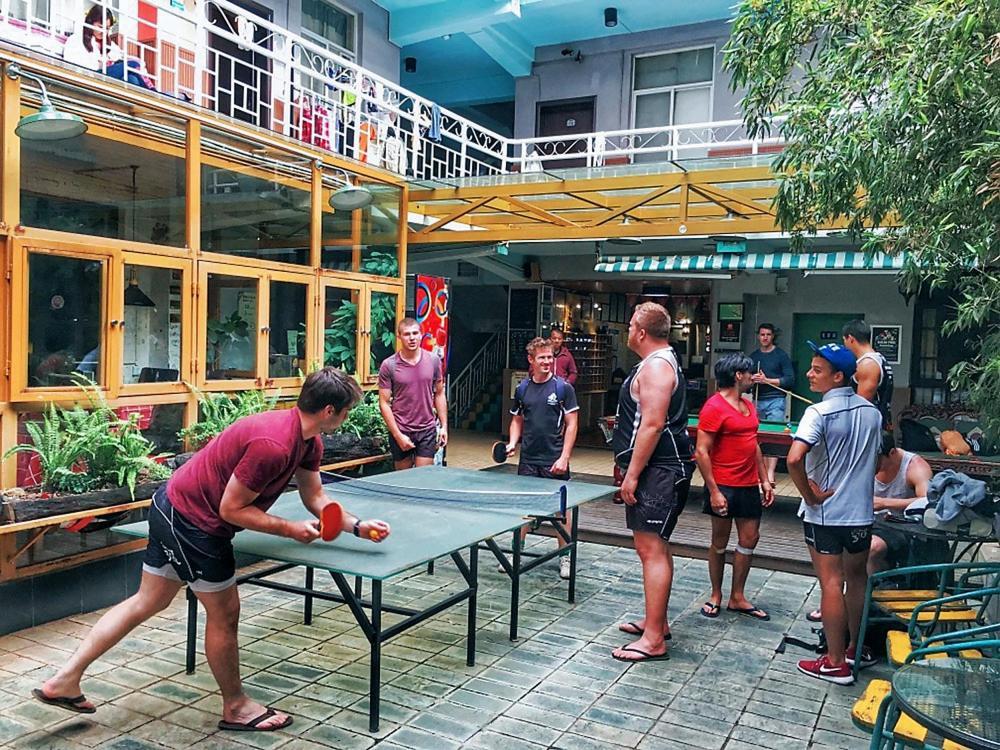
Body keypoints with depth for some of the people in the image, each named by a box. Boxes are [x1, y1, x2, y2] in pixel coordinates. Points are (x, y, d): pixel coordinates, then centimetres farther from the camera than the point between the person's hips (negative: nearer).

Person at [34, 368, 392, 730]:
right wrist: (290, 529, -20)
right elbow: (232, 509, -24)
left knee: (147, 602, 19)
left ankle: (65, 680, 28)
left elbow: (315, 497, 9)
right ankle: (236, 707, 24)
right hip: (191, 520, -10)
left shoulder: (308, 441, 0)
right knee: (225, 612, 5)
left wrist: (356, 526, -1)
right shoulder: (273, 444, -31)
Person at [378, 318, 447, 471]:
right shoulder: (389, 365, -7)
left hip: (427, 430, 1)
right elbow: (384, 403, -6)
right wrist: (398, 435, -11)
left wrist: (444, 426, 2)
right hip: (400, 431, -1)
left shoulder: (434, 361, 1)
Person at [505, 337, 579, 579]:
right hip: (528, 460, 3)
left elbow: (571, 424, -5)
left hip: (555, 461, -3)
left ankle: (565, 557, 16)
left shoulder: (563, 387, -5)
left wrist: (564, 457, -12)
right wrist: (512, 443, -2)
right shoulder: (522, 389, 6)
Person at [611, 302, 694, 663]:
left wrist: (632, 474, -22)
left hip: (658, 470, -12)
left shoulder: (655, 366, -16)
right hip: (661, 469, 12)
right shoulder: (661, 361, 18)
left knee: (651, 549, -9)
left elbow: (653, 424, -24)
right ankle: (656, 622, 30)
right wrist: (633, 469, 24)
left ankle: (653, 640, -4)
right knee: (655, 547, 18)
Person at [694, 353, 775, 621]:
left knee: (750, 539, 10)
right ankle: (716, 596, 21)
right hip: (724, 487, -8)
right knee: (720, 542, 5)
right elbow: (701, 452, -17)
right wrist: (713, 491, -20)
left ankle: (737, 597, 22)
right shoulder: (714, 407, -14)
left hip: (749, 486, 8)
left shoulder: (748, 405, 12)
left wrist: (764, 480, 15)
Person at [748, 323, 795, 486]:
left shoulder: (781, 355, 0)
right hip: (758, 401, 5)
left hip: (776, 400, -5)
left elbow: (790, 380, -5)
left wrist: (767, 380, -12)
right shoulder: (753, 356, 14)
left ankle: (770, 474, -20)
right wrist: (752, 380, -3)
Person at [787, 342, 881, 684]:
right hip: (861, 512, 6)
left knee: (832, 584, 1)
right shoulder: (872, 412, 4)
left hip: (824, 513, -6)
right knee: (857, 579, 19)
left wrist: (809, 495, -17)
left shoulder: (819, 412, -18)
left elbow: (794, 459, -31)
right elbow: (874, 460, 14)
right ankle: (856, 649, 33)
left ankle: (835, 663, 9)